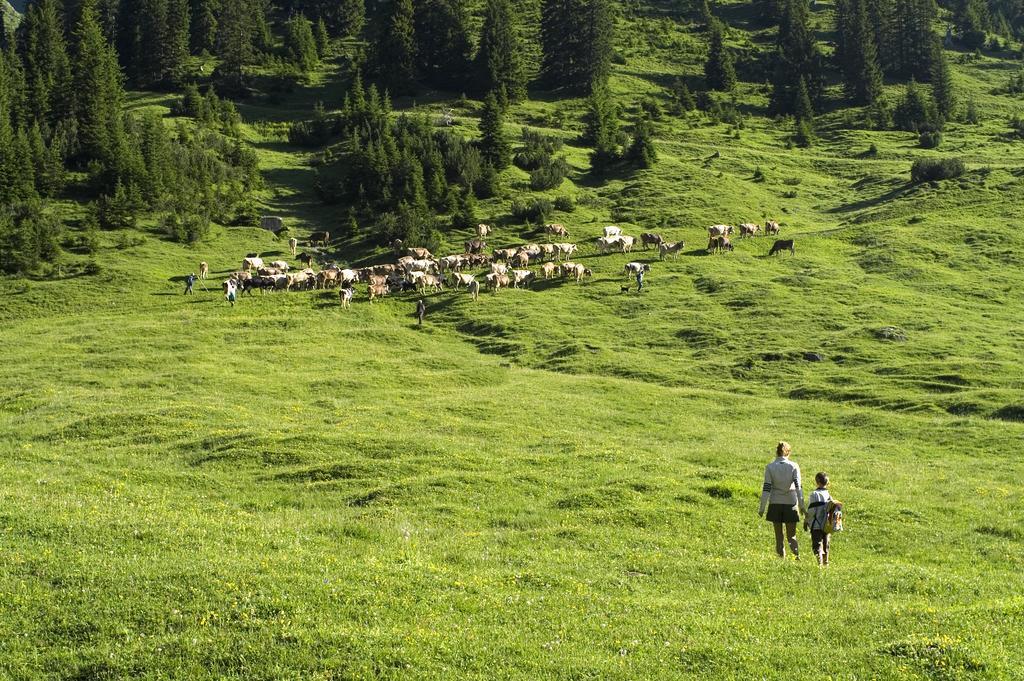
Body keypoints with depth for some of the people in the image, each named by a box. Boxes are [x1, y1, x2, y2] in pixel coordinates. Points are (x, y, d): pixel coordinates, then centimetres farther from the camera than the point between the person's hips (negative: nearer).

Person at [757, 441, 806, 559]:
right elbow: (798, 487, -7)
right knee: (791, 535, 6)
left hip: (775, 504, 0)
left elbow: (766, 488, -5)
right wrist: (801, 506, -4)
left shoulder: (770, 467, -3)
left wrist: (762, 508, -1)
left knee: (778, 536, 10)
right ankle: (797, 555, -16)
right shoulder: (794, 466, -3)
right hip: (790, 504, 0)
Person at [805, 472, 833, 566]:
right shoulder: (829, 495, 2)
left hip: (816, 525, -5)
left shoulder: (814, 494, -14)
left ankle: (819, 562, -16)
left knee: (817, 544, -5)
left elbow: (811, 510, -14)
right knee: (826, 543, 18)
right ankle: (826, 561, 27)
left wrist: (806, 521, -2)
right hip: (827, 525, 5)